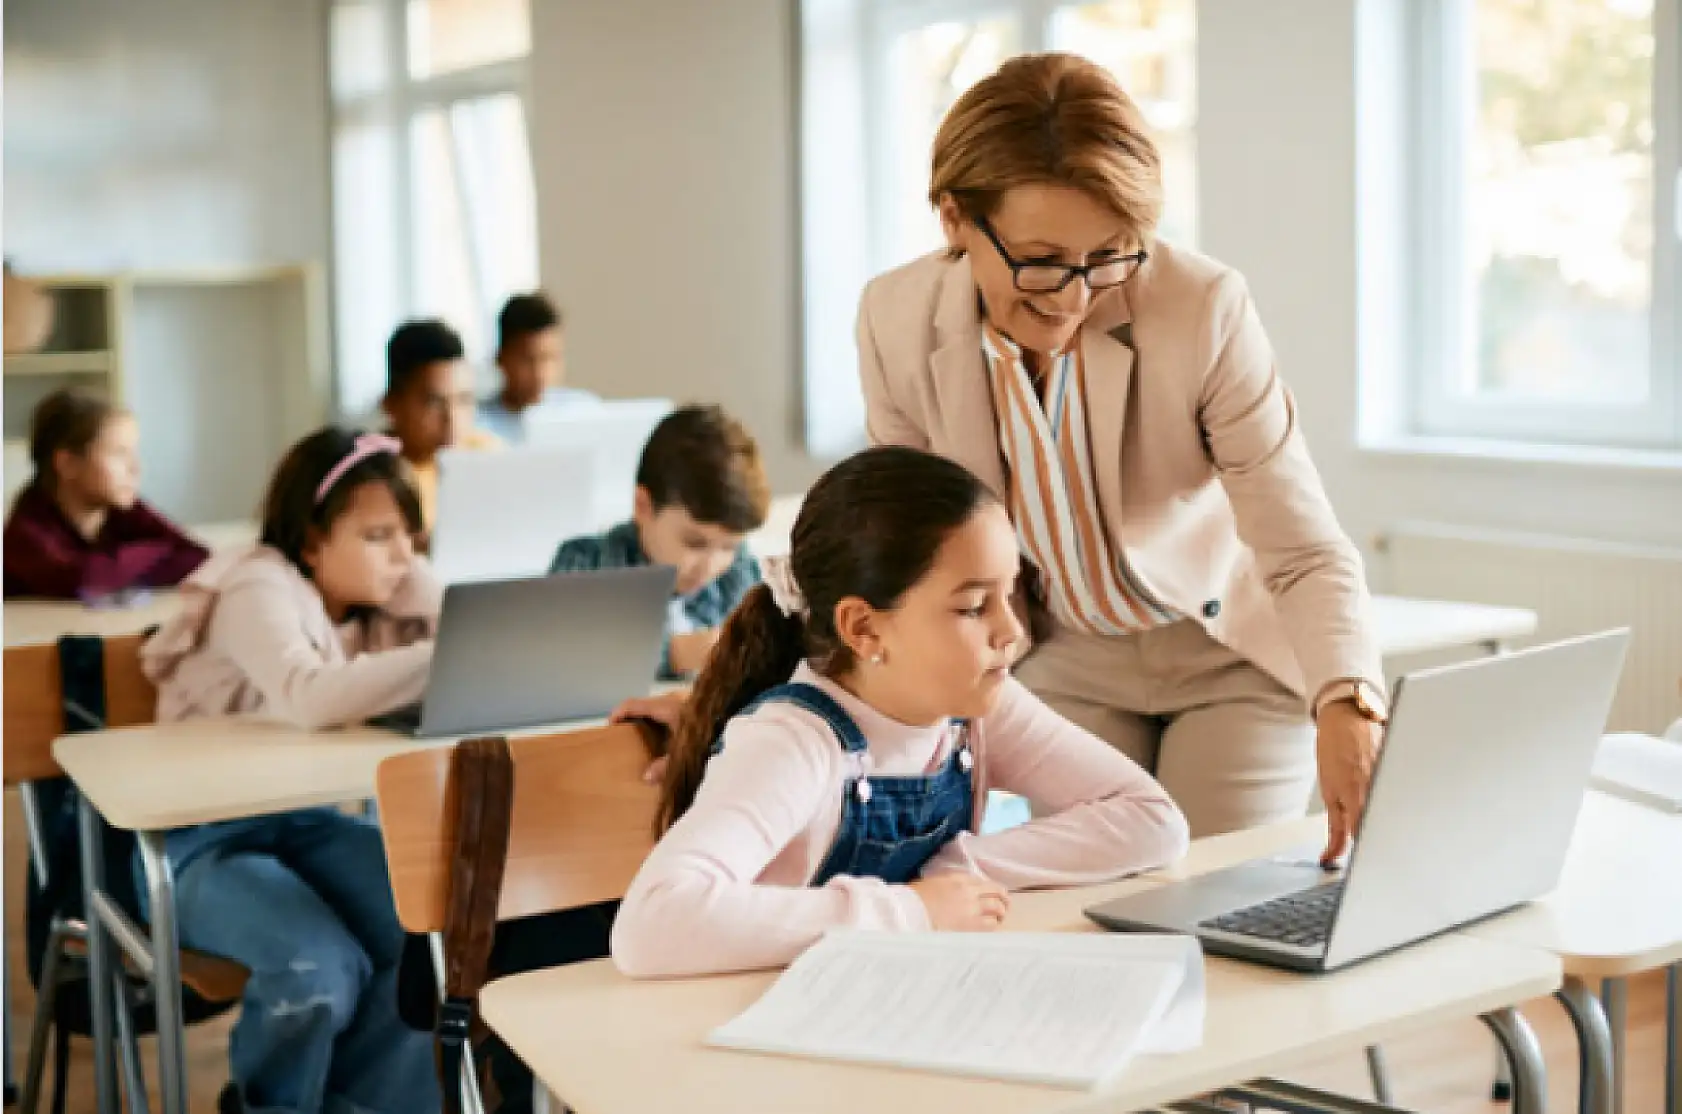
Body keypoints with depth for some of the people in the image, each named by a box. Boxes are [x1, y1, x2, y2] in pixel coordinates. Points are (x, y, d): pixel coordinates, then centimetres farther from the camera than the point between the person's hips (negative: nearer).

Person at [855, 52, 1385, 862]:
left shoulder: (1205, 310, -28)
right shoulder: (896, 321, -17)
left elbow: (1306, 553, -26)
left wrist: (1347, 706, -43)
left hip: (1232, 659, -2)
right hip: (1068, 665, 3)